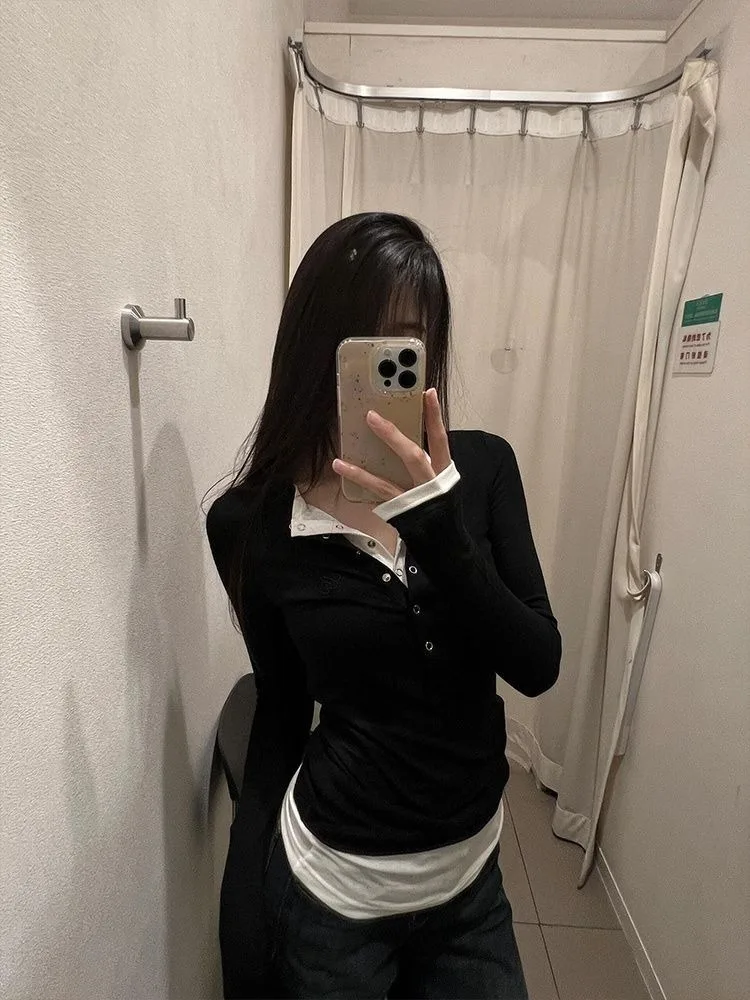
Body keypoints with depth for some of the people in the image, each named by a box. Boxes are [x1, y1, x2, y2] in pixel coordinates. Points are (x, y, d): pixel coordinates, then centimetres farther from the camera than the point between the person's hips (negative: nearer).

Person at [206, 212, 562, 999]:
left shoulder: (482, 467, -12)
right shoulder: (250, 522, -15)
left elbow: (538, 667, -14)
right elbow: (281, 711, -3)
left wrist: (438, 521, -29)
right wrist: (242, 924, 2)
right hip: (331, 889, -1)